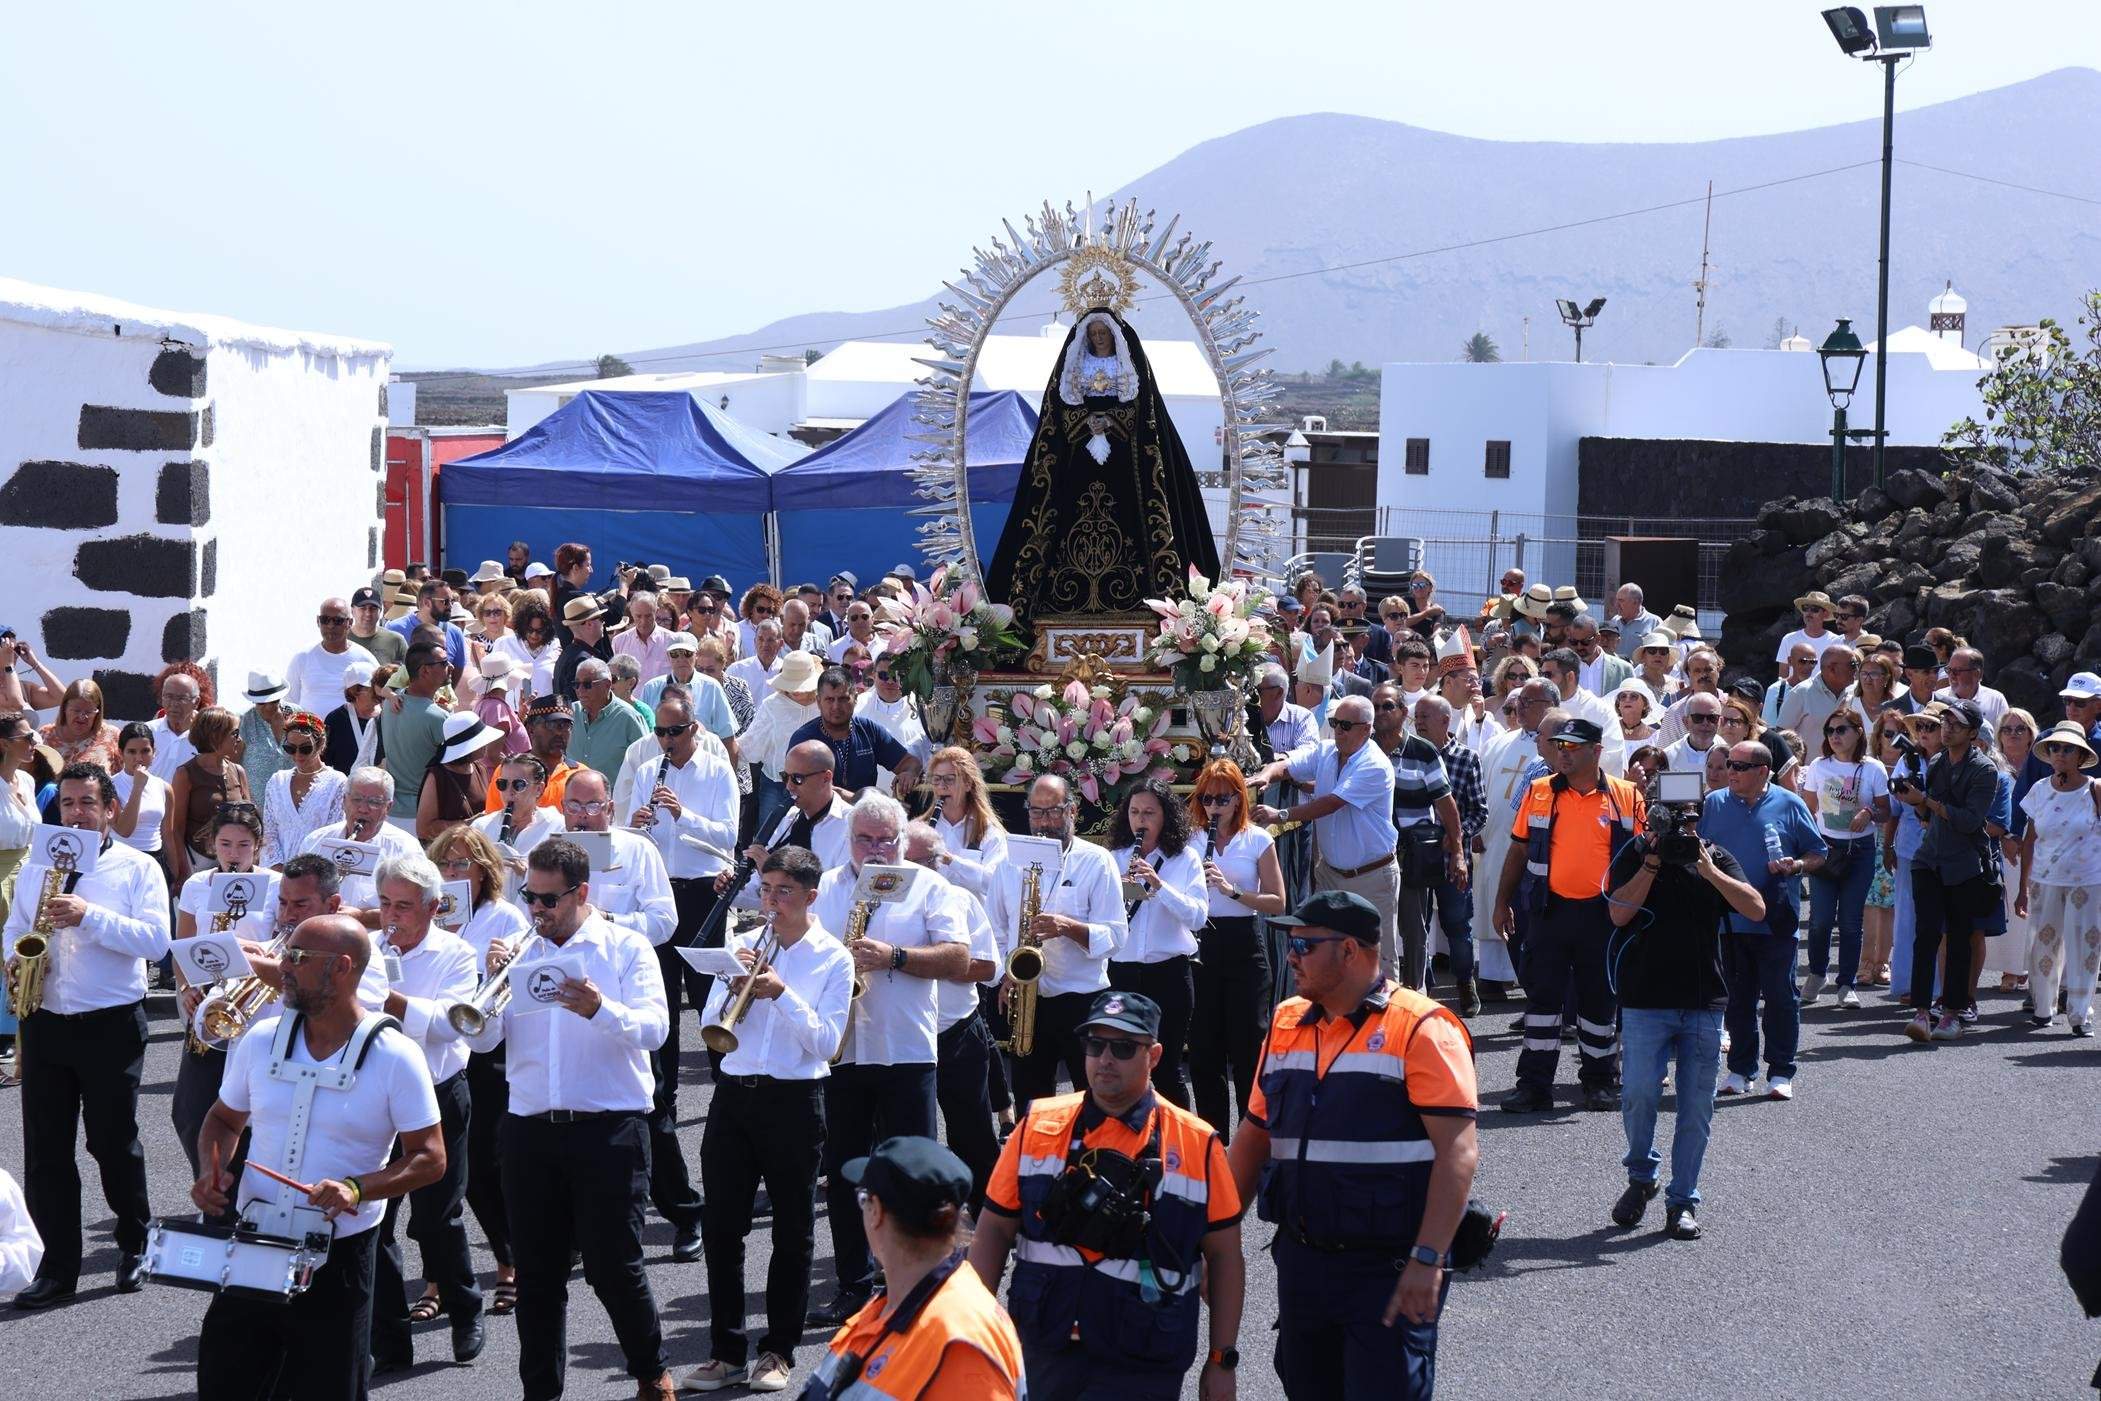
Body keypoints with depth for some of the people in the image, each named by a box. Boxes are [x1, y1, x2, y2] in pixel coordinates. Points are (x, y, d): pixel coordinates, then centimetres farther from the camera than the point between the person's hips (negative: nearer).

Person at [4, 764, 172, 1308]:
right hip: (44, 1023, 4)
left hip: (112, 1025, -4)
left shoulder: (138, 869, -2)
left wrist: (90, 916, -22)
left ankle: (135, 1246, 25)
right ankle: (57, 1268, 11)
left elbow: (156, 942, -13)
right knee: (45, 1150, 4)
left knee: (113, 1142, 3)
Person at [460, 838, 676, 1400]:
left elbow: (653, 1029, -13)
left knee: (613, 1266, 0)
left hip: (609, 1128, -4)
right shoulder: (519, 952, 11)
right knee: (537, 1272, 8)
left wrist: (600, 1009, -32)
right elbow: (481, 1039, 4)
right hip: (530, 1129, 4)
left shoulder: (626, 948, 1)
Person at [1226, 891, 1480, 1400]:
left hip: (1390, 1271, -7)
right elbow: (1254, 1135, 17)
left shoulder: (1420, 1029, -11)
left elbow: (1458, 1151, -17)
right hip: (1300, 1261, 7)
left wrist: (1428, 1260, -24)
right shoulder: (1285, 1025, 11)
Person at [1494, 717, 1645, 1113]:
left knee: (1599, 999, 8)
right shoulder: (1539, 793, 4)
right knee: (1544, 995, 2)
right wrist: (1502, 902, 7)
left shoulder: (1627, 797, 0)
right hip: (1551, 910, 1)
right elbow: (1518, 850, 9)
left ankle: (1599, 1081, 20)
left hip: (1603, 913, -1)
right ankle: (1534, 1084, 6)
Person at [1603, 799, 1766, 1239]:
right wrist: (1653, 863, -15)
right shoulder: (1634, 856, 3)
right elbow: (1619, 913, -11)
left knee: (1696, 1107, 3)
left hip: (1704, 1004, 2)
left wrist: (1710, 872, -14)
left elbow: (1756, 909, -5)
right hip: (1646, 1001, -2)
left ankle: (1682, 1201, 13)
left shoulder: (1714, 857, 6)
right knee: (1638, 1094, -12)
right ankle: (1641, 1177, 14)